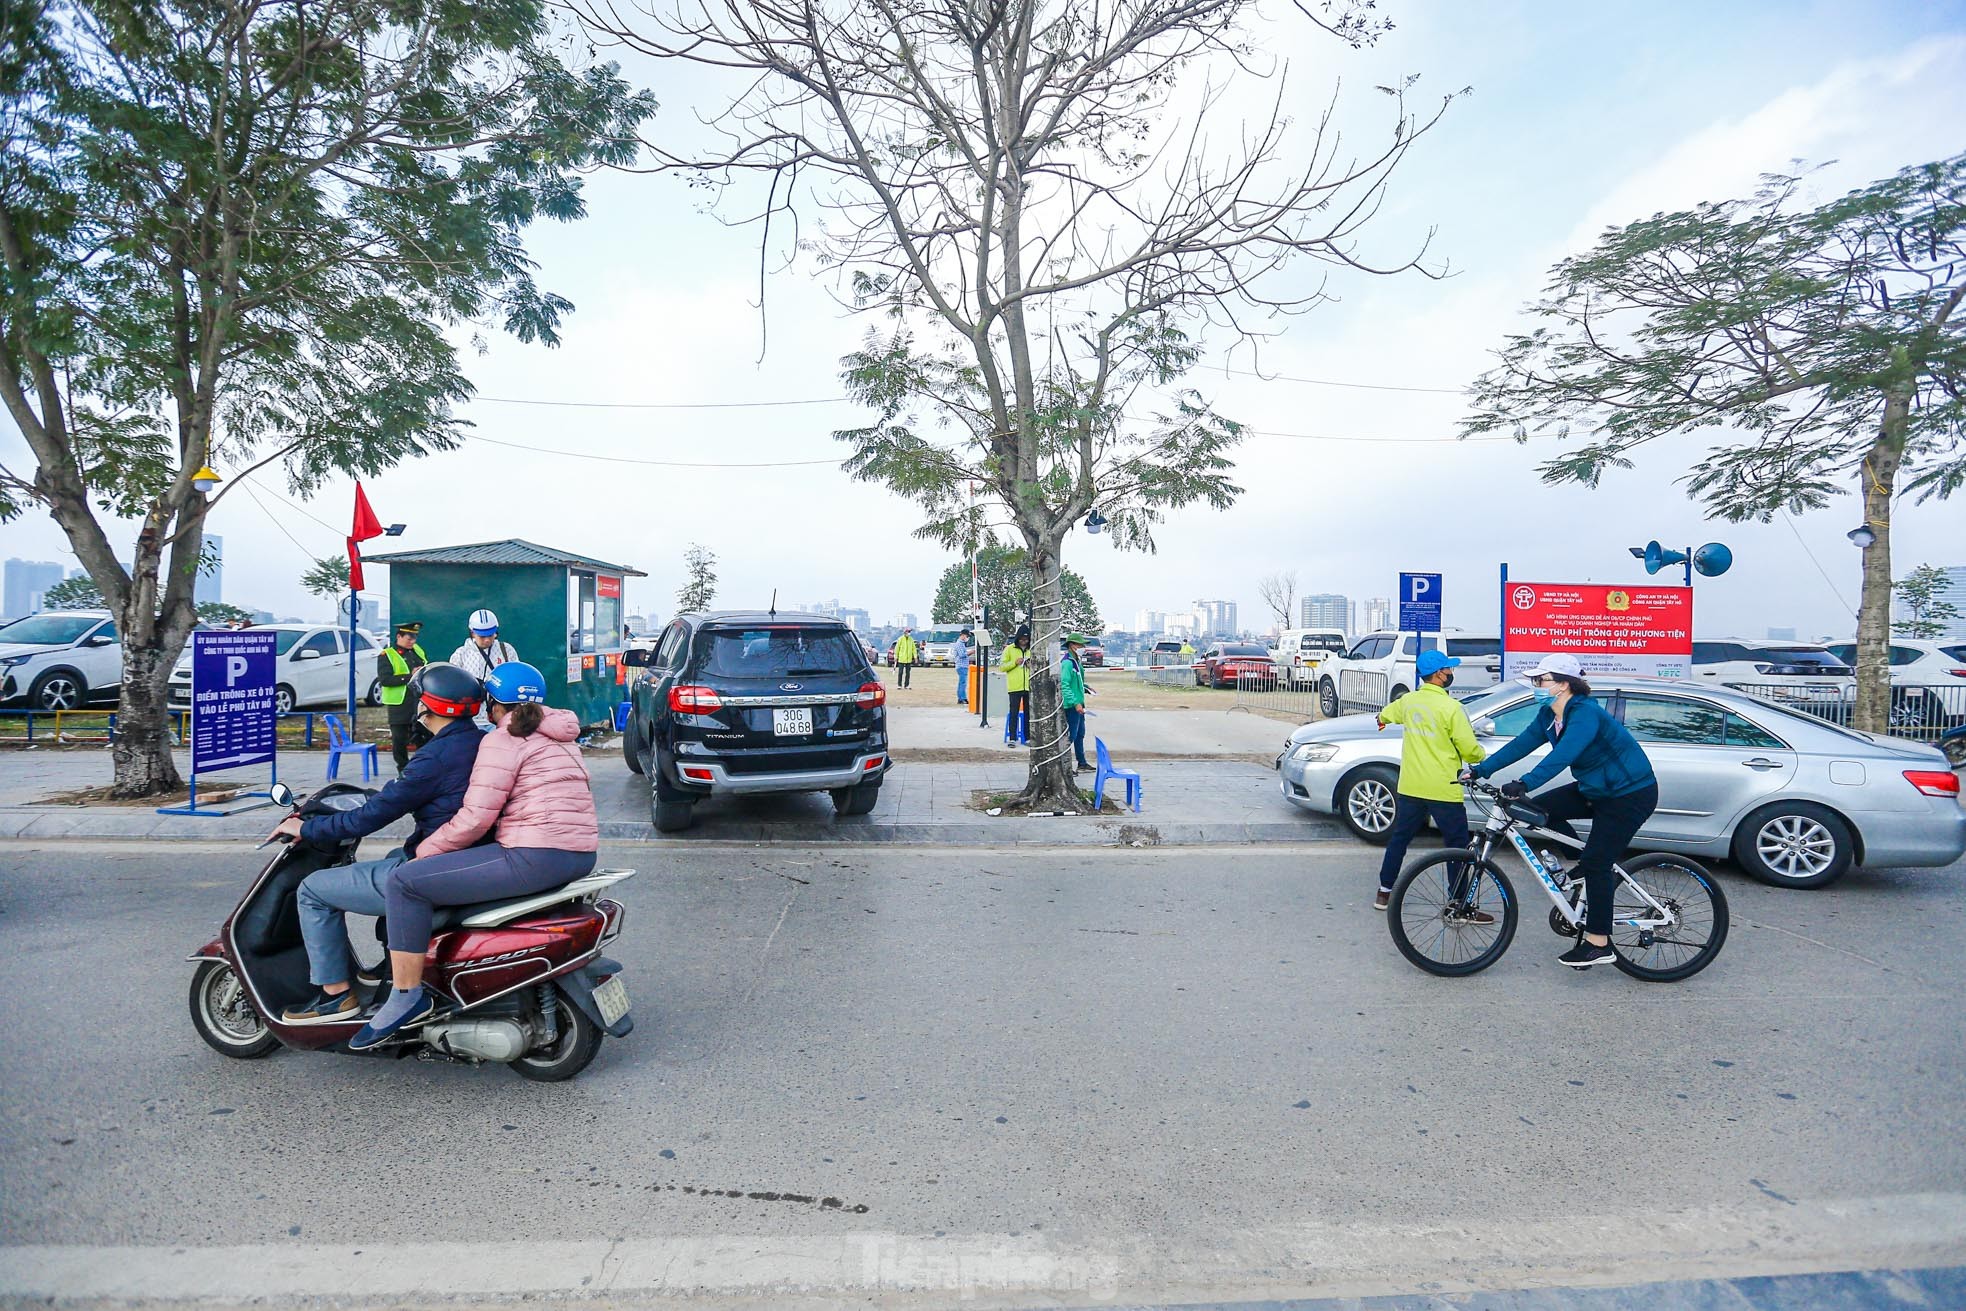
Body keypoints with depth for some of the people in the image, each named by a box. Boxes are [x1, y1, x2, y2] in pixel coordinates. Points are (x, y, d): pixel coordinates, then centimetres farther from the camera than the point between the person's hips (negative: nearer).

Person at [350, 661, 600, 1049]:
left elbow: (476, 817, -13)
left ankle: (407, 995, -3)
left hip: (535, 858, -10)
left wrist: (425, 850, 2)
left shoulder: (503, 740, -6)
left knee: (405, 882, -5)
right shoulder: (558, 738, 21)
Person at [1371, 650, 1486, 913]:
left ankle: (1384, 893, 23)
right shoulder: (1451, 707, -15)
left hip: (1409, 787, 6)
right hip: (1444, 791, -6)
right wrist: (1483, 759, 10)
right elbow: (1469, 749, -14)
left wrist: (1383, 720, 53)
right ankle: (1462, 908, 7)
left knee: (1399, 838, 16)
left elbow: (1385, 714, 28)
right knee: (1457, 846, 3)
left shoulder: (1408, 701, 5)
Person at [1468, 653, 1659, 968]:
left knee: (1596, 864, -8)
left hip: (1630, 794, -9)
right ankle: (1593, 871, 11)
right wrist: (1480, 770, -6)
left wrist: (1525, 784, -50)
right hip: (1594, 789, 9)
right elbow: (1521, 744, 0)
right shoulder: (1549, 715, 1)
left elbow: (1563, 754, -41)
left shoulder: (1585, 713, -26)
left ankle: (1598, 944, 2)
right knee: (1538, 810, -3)